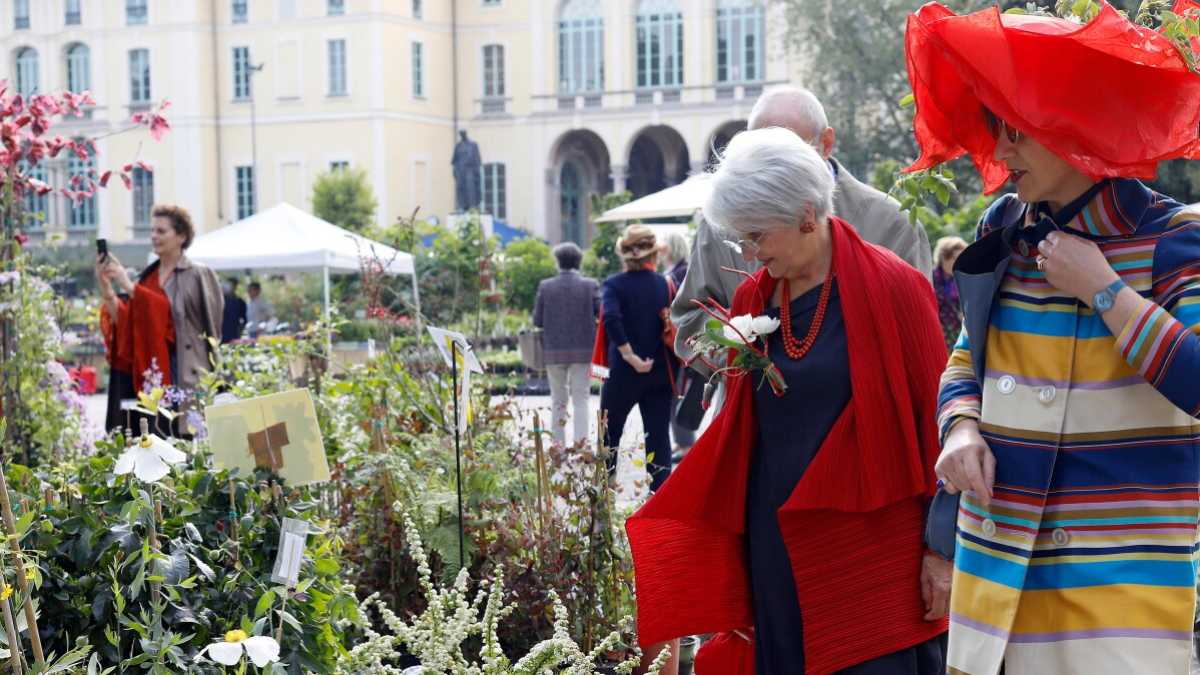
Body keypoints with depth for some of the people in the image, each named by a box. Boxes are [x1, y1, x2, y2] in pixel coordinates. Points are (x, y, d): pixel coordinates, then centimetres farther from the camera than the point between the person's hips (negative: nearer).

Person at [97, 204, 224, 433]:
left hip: (184, 378, -5)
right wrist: (106, 287, -9)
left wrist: (129, 286, -19)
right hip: (147, 376, 5)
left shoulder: (198, 276, -2)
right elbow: (124, 321, 5)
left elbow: (173, 311, -16)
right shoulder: (146, 277, 13)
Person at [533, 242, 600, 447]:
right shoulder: (590, 285, -6)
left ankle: (558, 446, 12)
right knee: (581, 399, 4)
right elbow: (603, 314, -6)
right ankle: (579, 444, -4)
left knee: (558, 401, 12)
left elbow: (537, 321, -1)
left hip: (554, 351, 1)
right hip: (583, 350, -1)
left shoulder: (545, 286, -3)